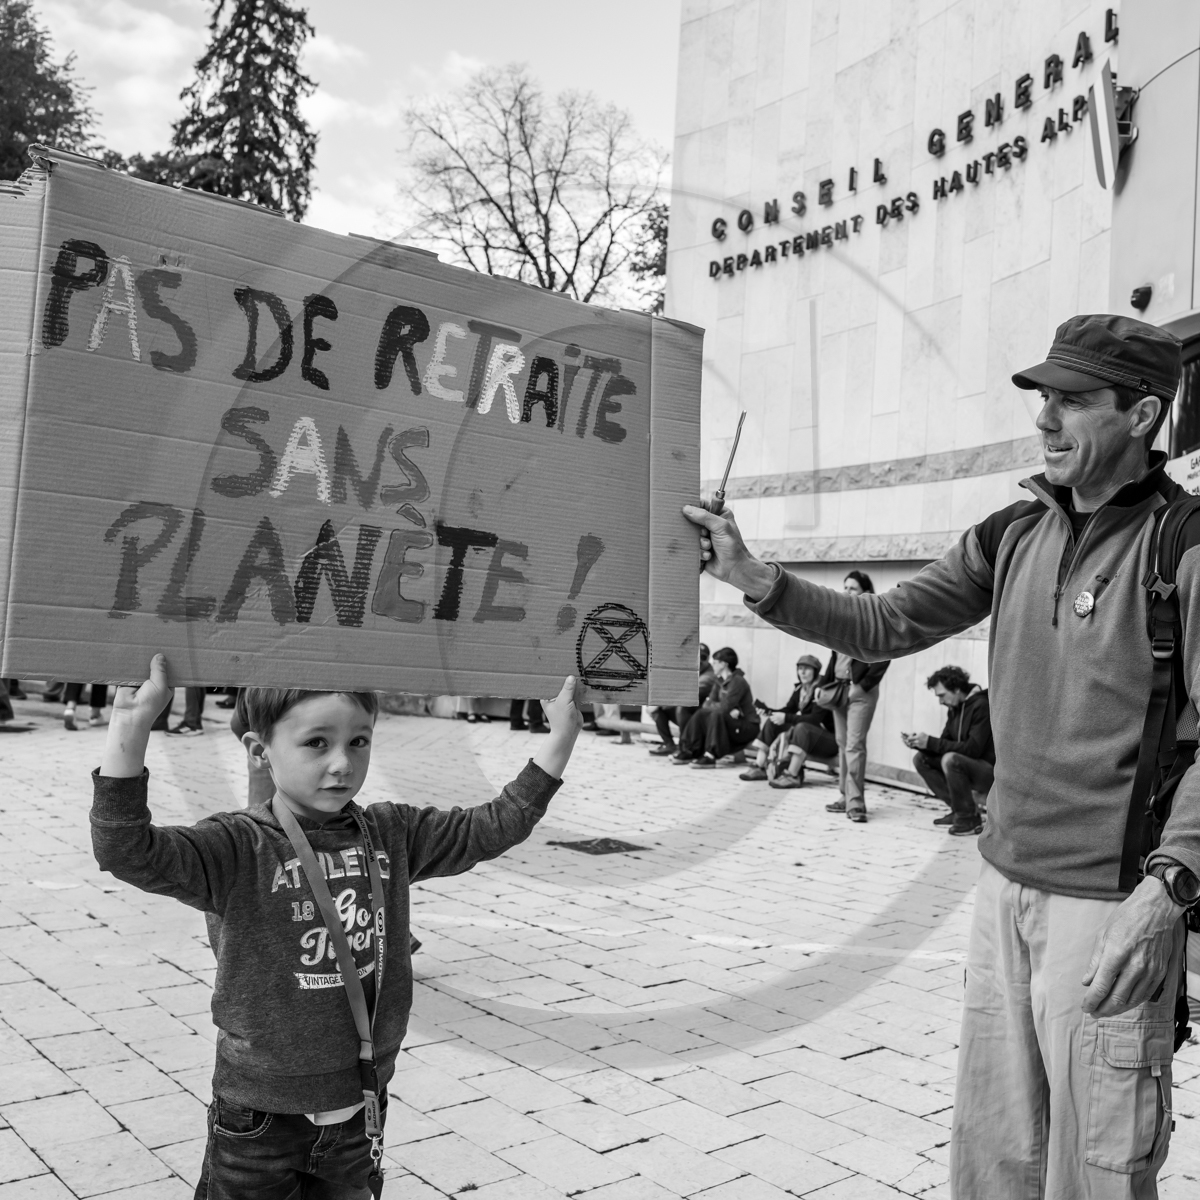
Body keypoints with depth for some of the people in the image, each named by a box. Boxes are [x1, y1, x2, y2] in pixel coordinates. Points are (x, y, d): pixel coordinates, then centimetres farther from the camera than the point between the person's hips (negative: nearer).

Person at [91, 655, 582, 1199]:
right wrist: (130, 726, -42)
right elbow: (130, 852, -30)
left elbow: (490, 828, 4)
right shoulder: (238, 849, -16)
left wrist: (561, 736, -2)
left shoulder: (391, 834, -1)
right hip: (261, 1117, -4)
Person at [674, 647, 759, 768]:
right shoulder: (720, 682, 7)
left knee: (717, 714, -31)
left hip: (748, 727, -8)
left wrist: (710, 705, -8)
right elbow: (707, 704, -2)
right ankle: (689, 752, -4)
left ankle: (710, 756, -31)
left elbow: (725, 707, -27)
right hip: (731, 723, 8)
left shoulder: (738, 682, -18)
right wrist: (731, 710, -17)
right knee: (700, 714, -2)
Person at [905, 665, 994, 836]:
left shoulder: (981, 706, -19)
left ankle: (969, 818, -15)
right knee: (920, 759, -2)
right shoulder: (954, 708, 7)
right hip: (968, 766, 9)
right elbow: (945, 744, 7)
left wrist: (931, 742, -27)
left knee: (951, 759, -34)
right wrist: (918, 743, -13)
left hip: (989, 771, -9)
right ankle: (959, 809, 3)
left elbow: (972, 748, -27)